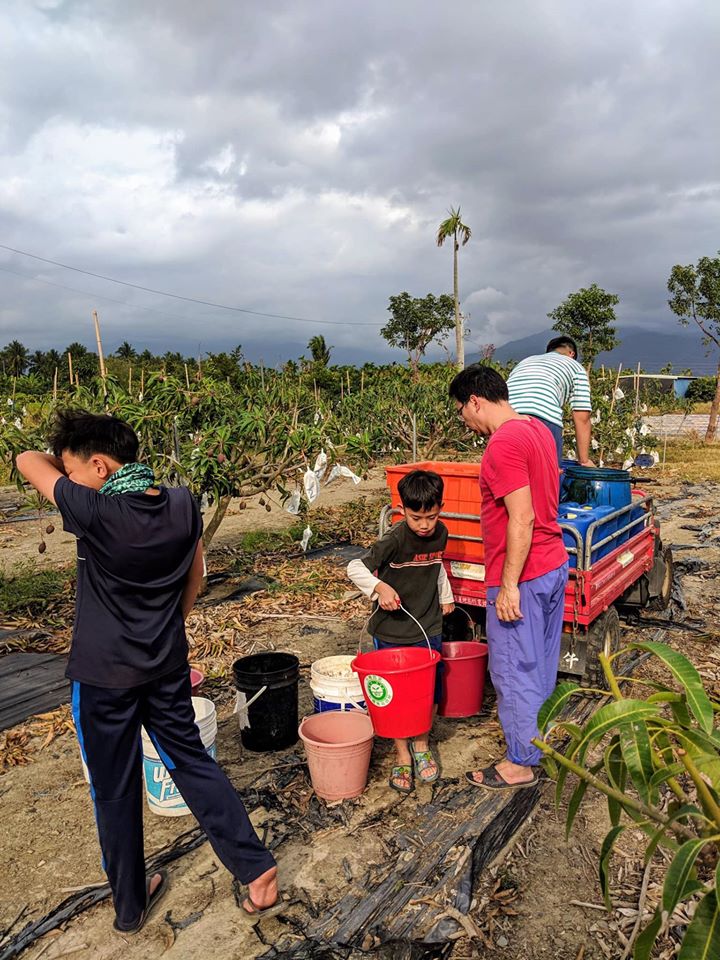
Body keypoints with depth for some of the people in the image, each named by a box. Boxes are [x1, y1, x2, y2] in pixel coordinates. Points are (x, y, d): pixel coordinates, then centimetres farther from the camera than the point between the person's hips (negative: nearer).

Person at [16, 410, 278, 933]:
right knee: (191, 759, 20)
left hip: (103, 674, -4)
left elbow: (27, 461, -10)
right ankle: (257, 868, 22)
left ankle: (130, 904, 34)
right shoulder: (183, 505, -9)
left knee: (115, 789, 14)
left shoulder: (95, 512, -24)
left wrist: (65, 466, 9)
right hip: (167, 664, 5)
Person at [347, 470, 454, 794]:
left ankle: (421, 745, 35)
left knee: (430, 692, 12)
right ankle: (402, 756, 25)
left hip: (429, 628, 5)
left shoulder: (440, 533, -2)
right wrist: (380, 587, -33)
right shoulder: (395, 540, -20)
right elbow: (355, 568, -18)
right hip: (392, 631, -4)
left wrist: (445, 597, 24)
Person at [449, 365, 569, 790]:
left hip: (521, 577, -10)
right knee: (541, 663, 22)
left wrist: (508, 586, -21)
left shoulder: (503, 444, -21)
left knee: (514, 671, 5)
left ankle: (521, 763, 20)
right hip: (554, 565, 10)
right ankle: (537, 738, 40)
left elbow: (521, 519, -26)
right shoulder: (538, 429, 9)